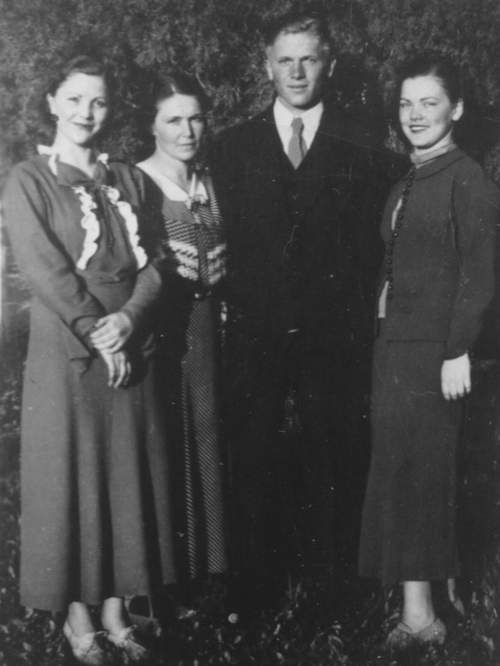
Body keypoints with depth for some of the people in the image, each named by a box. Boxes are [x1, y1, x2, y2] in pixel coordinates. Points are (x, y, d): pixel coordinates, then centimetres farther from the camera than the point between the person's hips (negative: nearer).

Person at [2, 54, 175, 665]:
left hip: (130, 351, 5)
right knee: (69, 478, 2)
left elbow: (151, 265, 5)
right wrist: (96, 334, -15)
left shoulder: (127, 180, 12)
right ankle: (77, 616, 13)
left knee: (128, 476, 7)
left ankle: (115, 610, 18)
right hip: (65, 352, -4)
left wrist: (128, 319, -12)